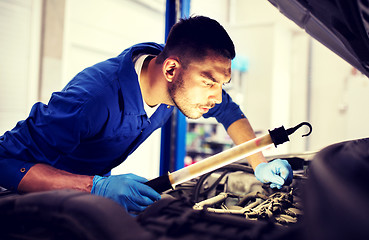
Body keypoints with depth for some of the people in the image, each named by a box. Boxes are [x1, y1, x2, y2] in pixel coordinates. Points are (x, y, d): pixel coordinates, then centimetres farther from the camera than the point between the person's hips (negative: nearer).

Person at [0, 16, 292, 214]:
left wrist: (260, 164, -11)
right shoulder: (93, 99, -41)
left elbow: (230, 112, 1)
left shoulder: (193, 77, -17)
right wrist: (97, 186, -47)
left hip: (97, 177, 5)